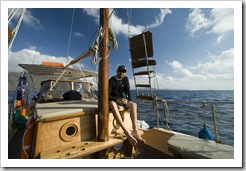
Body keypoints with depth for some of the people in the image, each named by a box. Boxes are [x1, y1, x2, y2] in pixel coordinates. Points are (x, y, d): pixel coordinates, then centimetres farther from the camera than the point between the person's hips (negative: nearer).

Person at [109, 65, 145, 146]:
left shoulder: (125, 79, 1)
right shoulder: (112, 80, -14)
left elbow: (128, 91, 0)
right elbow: (108, 95, -19)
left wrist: (129, 100, -16)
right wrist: (117, 99, -34)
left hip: (121, 99, 5)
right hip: (112, 100, -4)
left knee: (133, 104, -22)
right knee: (113, 104, -40)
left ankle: (135, 131, -26)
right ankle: (127, 133, -45)